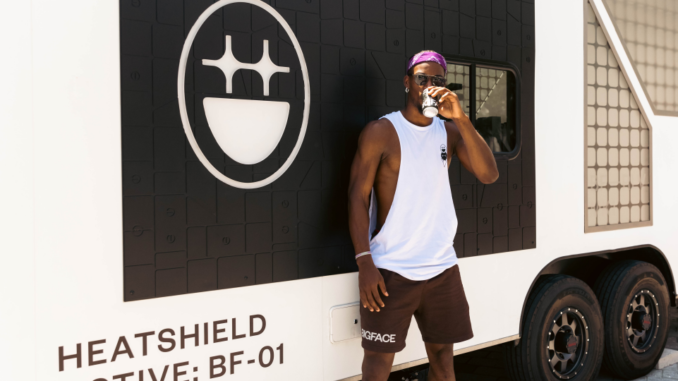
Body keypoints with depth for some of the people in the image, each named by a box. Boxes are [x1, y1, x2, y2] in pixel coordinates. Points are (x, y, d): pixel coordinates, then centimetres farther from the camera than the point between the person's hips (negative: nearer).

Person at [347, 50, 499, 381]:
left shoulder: (449, 132, 8)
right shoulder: (381, 131, -5)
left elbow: (489, 175, -5)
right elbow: (358, 197, -9)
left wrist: (460, 118, -15)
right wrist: (365, 261, -18)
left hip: (442, 267, 5)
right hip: (390, 270, -4)